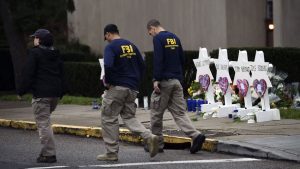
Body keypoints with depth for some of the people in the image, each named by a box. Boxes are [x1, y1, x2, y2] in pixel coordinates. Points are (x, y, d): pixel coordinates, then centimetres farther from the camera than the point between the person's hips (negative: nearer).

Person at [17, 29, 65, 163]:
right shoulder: (56, 55, 15)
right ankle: (46, 150, 17)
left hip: (41, 94, -8)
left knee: (43, 123, -6)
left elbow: (28, 75, -12)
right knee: (45, 121, 21)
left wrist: (21, 91, -4)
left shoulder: (35, 53, -8)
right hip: (55, 94, 8)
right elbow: (62, 75, 18)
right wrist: (60, 94, 22)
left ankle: (49, 154, -9)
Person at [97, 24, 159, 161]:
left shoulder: (110, 47, -10)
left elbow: (108, 66, -25)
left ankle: (112, 152, 6)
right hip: (132, 89, 7)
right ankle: (149, 137, -9)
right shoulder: (131, 45, 12)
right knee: (129, 117, 14)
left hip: (116, 88, -7)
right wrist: (136, 81, 16)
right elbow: (142, 66, 13)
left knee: (109, 119, 4)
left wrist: (107, 81, -10)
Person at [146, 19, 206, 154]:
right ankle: (196, 136, -16)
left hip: (164, 82, -7)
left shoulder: (158, 38, -8)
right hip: (177, 81, 7)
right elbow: (182, 60, 16)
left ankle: (157, 144, 13)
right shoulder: (175, 38, 15)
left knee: (156, 112, 7)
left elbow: (158, 60, -17)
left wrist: (156, 80, -17)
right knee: (179, 113, 4)